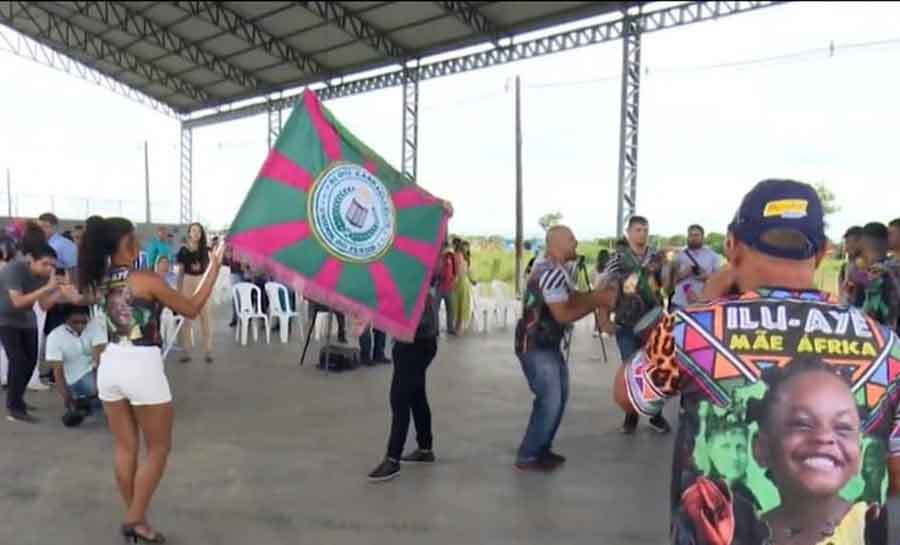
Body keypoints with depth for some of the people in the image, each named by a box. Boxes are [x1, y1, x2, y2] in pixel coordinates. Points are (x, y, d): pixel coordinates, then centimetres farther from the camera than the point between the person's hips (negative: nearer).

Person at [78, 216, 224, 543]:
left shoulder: (101, 281, 4)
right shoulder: (147, 281, -13)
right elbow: (192, 309, -5)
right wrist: (214, 268, 1)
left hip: (110, 364, 7)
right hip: (142, 366, -6)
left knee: (125, 448, 16)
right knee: (158, 449, 10)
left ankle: (133, 518, 26)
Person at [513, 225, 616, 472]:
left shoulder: (559, 269, 9)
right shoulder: (551, 273, -24)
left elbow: (573, 298, 6)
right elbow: (564, 315, -24)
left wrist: (600, 295, -9)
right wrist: (598, 302, -18)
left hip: (549, 344, 11)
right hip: (536, 346, -11)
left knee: (559, 396, 15)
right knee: (550, 401, -7)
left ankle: (541, 449, 26)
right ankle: (527, 457, 5)